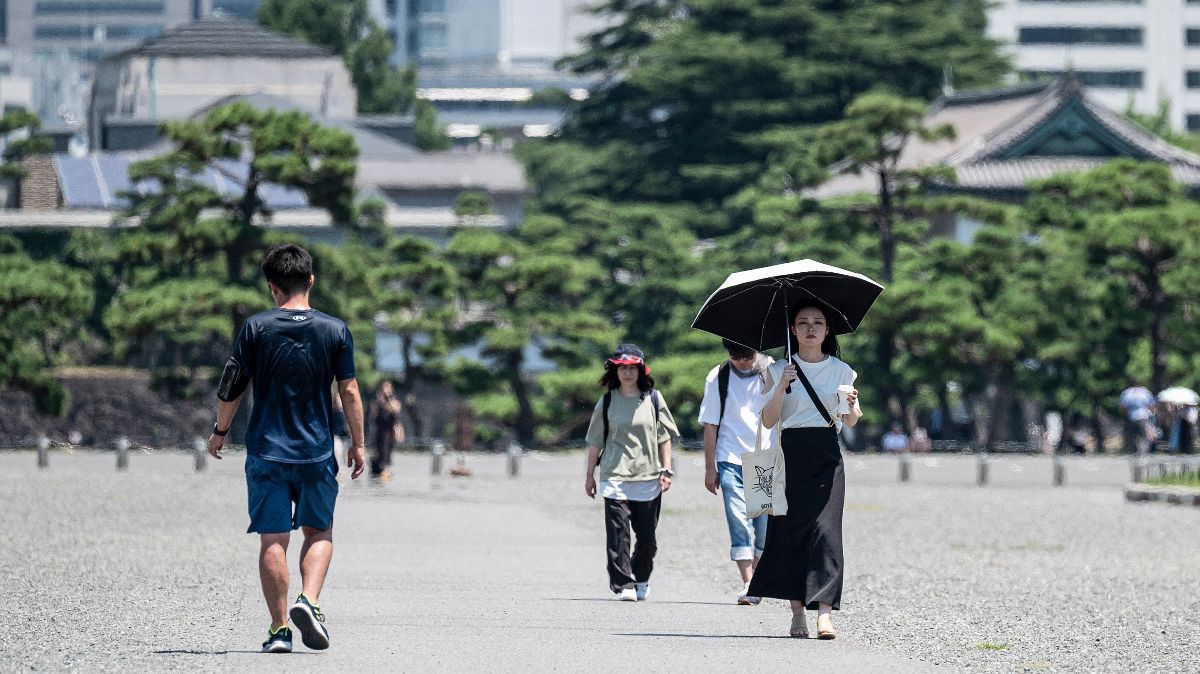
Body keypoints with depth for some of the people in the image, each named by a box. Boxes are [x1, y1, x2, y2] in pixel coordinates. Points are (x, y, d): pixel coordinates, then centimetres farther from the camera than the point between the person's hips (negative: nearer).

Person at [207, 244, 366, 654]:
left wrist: (220, 431, 16)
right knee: (319, 532, 14)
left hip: (266, 450, -1)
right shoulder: (335, 331, -1)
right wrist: (358, 444, 9)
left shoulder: (255, 328, -3)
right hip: (317, 451, 1)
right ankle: (308, 602, -9)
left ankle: (280, 629, 0)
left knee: (272, 539, 2)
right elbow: (349, 392, -1)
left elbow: (231, 388, 1)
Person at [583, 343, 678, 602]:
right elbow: (595, 441, 10)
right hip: (615, 477, -1)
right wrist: (590, 475, 10)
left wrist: (666, 470, 3)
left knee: (647, 536, 5)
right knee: (618, 533, -11)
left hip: (648, 477, 1)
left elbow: (664, 436, 9)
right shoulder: (607, 402, 5)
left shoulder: (653, 399, 6)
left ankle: (640, 580, 25)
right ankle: (623, 584, -11)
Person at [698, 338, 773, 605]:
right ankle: (748, 585, -13)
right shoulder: (717, 378, 4)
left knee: (765, 523, -1)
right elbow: (710, 425, 7)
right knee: (739, 522, -10)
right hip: (731, 460, 0)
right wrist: (710, 468, 4)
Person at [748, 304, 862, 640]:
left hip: (826, 457, 0)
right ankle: (797, 612, 5)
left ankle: (824, 612, -21)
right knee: (790, 529, -4)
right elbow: (768, 420, 0)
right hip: (791, 456, 0)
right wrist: (781, 386, -14)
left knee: (825, 528, -13)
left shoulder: (841, 371, 11)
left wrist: (851, 405, -8)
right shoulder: (779, 371, 7)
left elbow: (851, 422, 14)